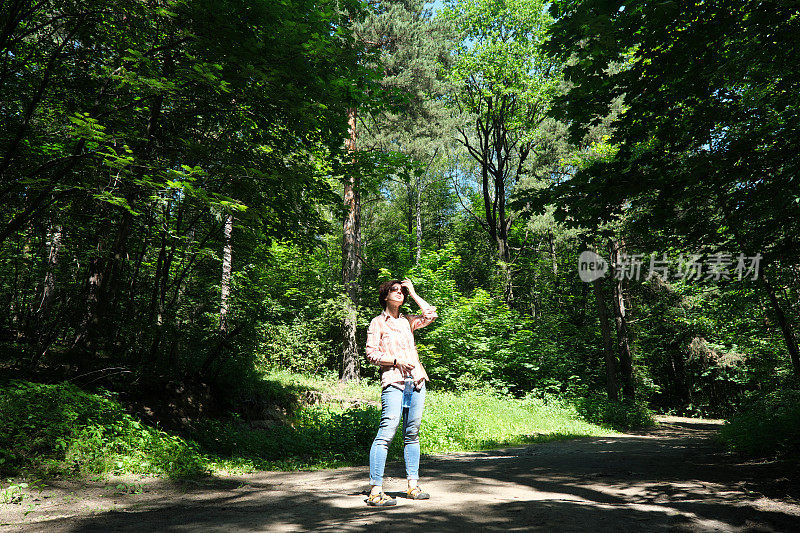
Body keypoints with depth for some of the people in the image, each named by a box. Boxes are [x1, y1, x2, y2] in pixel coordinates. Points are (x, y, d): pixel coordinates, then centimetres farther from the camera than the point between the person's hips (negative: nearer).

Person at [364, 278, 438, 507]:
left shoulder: (407, 321, 20)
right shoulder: (377, 323, 6)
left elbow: (431, 315, 9)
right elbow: (371, 354, 0)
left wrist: (413, 293, 12)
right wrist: (396, 360, -12)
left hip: (416, 381, 5)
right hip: (393, 382, -5)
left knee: (412, 433, 8)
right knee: (387, 432, -13)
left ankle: (413, 485, 15)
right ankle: (375, 490, -10)